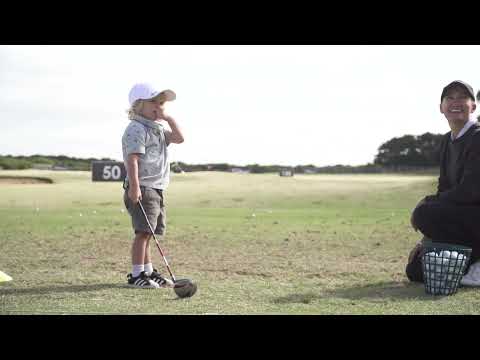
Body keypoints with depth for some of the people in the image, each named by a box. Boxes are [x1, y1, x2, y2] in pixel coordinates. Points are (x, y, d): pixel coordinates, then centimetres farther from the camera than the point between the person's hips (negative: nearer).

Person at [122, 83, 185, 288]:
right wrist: (134, 185, -27)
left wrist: (168, 118, 8)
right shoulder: (136, 129, -10)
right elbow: (132, 158, -19)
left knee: (147, 233, 14)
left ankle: (148, 272, 21)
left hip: (158, 189, 9)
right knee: (143, 232, -11)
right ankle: (136, 275, -8)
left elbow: (179, 138, 14)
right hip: (143, 189, -9)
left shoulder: (158, 128, 20)